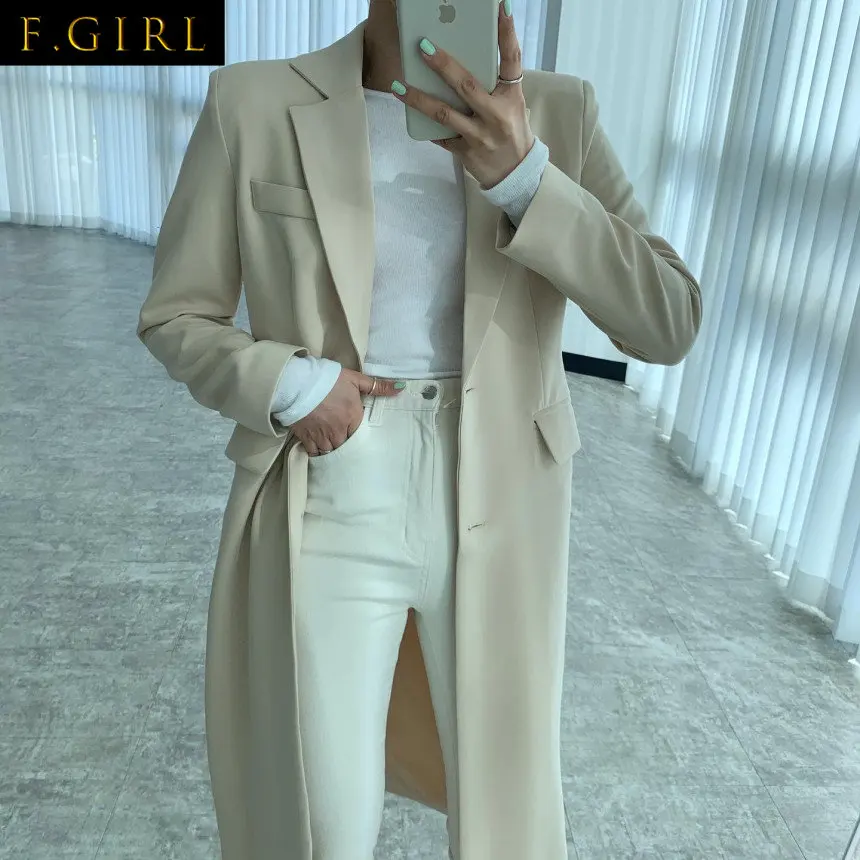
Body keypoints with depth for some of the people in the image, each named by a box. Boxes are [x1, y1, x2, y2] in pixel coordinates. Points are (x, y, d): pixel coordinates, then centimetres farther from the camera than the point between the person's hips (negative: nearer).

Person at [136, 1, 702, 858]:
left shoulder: (557, 113, -2)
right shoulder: (255, 105, -5)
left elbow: (667, 323, -10)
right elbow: (174, 318, 2)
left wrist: (522, 175, -24)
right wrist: (285, 383, -18)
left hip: (497, 517, 2)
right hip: (330, 512, -1)